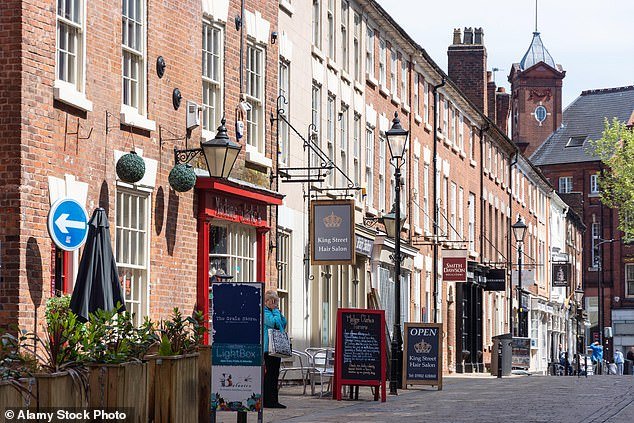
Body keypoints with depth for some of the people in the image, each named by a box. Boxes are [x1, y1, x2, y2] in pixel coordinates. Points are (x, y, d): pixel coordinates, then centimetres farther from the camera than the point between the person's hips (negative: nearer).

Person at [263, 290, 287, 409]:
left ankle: (274, 400, 13)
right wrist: (275, 310, -7)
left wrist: (277, 310, 7)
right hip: (268, 347, -9)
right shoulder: (264, 312, -8)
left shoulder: (275, 312, 20)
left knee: (275, 373, 10)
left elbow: (283, 323, 13)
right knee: (269, 373, -8)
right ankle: (268, 400, -5)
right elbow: (273, 322, -21)